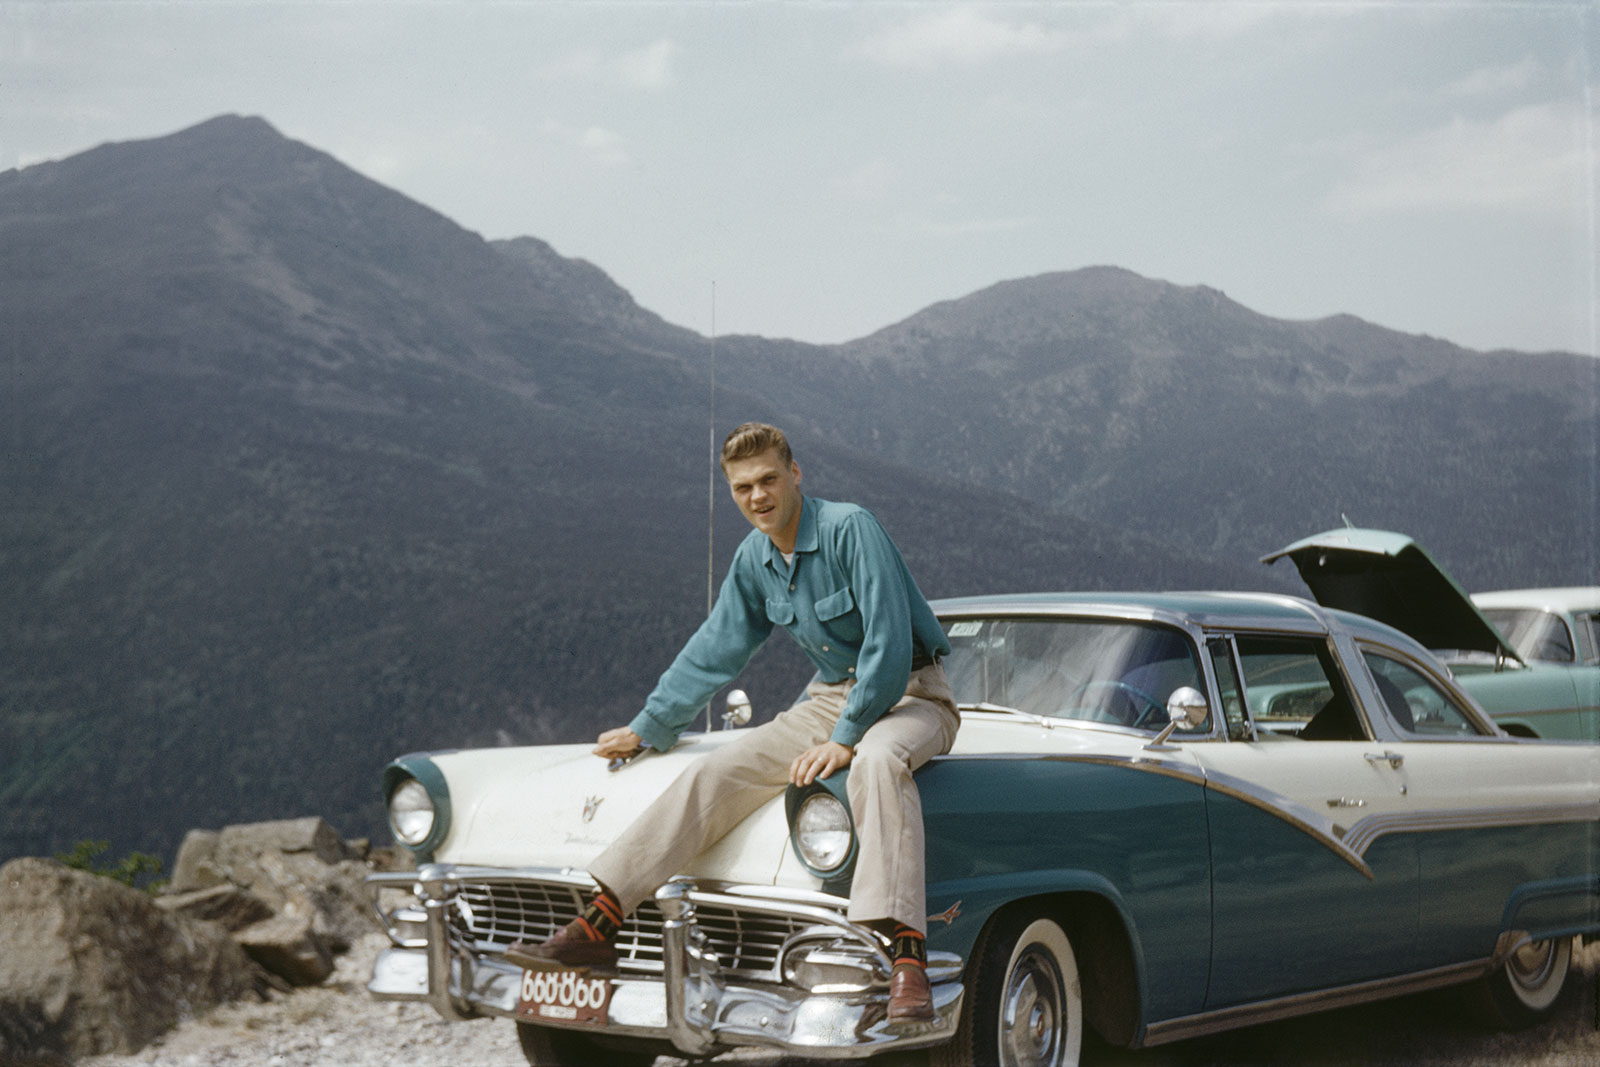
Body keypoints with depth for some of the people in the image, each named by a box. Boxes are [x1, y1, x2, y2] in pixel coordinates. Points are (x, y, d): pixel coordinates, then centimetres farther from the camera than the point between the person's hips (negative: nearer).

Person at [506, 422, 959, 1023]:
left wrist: (846, 740, -26)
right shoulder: (753, 559, 6)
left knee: (877, 762, -41)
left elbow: (890, 643, -23)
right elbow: (713, 653, 18)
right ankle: (594, 931, -15)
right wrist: (648, 729, 19)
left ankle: (906, 957, -51)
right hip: (831, 700, 7)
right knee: (713, 773, -12)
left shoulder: (850, 529, -17)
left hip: (911, 697, -6)